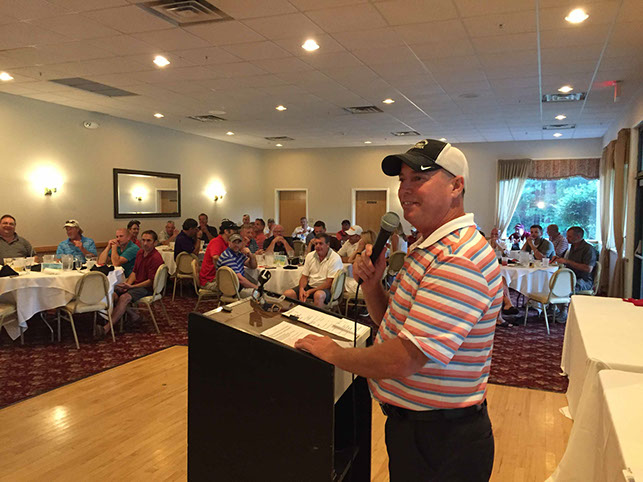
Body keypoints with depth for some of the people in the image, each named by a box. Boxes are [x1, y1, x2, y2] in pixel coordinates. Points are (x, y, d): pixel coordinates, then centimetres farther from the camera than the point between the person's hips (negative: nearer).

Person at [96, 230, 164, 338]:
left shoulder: (156, 258, -15)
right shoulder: (140, 252, 11)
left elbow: (151, 281, -17)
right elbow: (134, 271, 15)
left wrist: (132, 287, -20)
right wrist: (127, 284, -4)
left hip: (147, 288, -8)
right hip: (136, 284, 8)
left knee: (124, 297, -30)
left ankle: (107, 328, -35)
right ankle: (133, 314, -3)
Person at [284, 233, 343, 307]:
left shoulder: (335, 258, -11)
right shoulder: (310, 256, 8)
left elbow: (329, 283, -15)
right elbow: (304, 276, 9)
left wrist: (310, 291, -20)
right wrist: (301, 289, -14)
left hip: (325, 288, -5)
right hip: (309, 285, 5)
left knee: (318, 295, -40)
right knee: (286, 294, -17)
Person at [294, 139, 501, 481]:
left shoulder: (460, 260, -28)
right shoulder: (427, 248, 8)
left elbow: (403, 360, -32)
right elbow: (393, 323, 13)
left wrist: (333, 352, -16)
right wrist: (371, 284, -6)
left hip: (440, 443, -9)